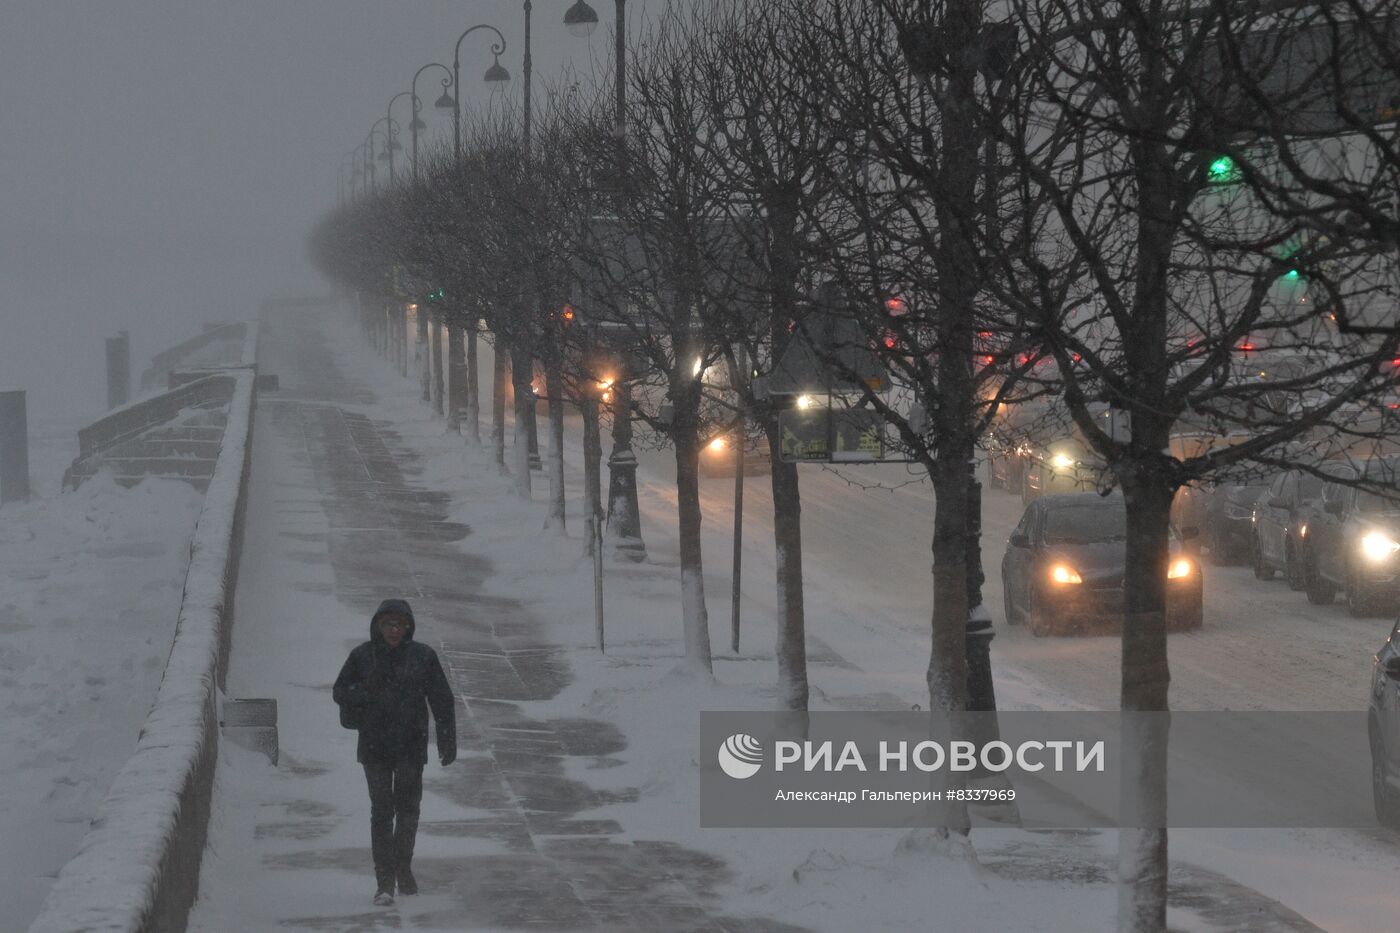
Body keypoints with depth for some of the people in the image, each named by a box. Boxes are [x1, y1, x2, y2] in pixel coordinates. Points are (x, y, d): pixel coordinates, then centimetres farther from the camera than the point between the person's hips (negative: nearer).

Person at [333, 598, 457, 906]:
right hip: (374, 747, -1)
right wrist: (367, 692, -15)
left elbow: (442, 700, 3)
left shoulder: (422, 656, 0)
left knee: (408, 808, 8)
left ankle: (403, 869, 29)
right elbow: (340, 693, 6)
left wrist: (448, 741, 0)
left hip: (411, 745, 1)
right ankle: (385, 882, -3)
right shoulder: (362, 656, 1)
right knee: (381, 811, -4)